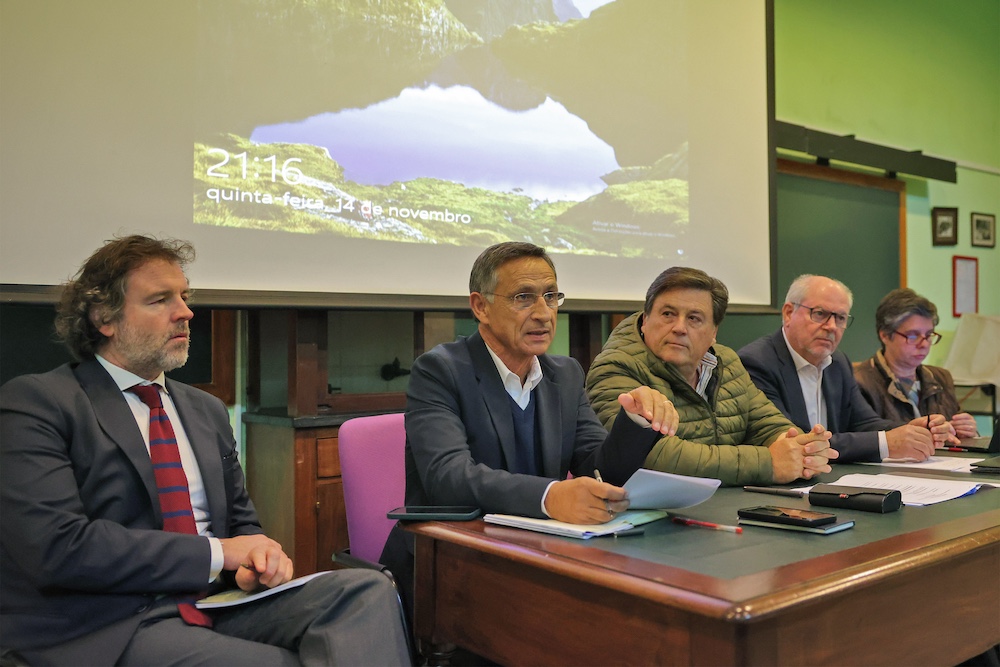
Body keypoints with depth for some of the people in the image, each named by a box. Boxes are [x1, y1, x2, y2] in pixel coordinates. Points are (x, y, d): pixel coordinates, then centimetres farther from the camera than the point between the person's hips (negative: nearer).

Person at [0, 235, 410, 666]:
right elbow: (57, 546, -16)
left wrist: (256, 558, -3)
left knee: (367, 590, -19)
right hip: (109, 631, -6)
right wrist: (217, 553, -14)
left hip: (217, 602, 7)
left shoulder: (208, 411, 17)